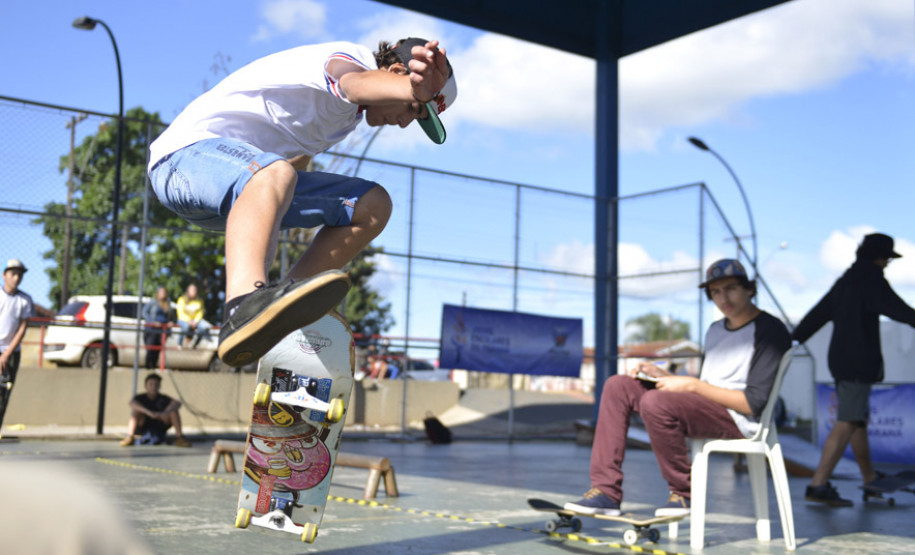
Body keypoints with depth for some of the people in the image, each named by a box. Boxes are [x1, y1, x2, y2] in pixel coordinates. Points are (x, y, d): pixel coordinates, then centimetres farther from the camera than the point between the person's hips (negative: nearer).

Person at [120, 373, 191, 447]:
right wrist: (148, 412, -50)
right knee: (136, 411, -26)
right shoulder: (141, 397, -10)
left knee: (173, 410, -19)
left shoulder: (163, 398, -7)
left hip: (159, 427, 1)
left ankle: (179, 437, -23)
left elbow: (178, 403, -26)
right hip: (142, 428, -1)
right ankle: (130, 437, -35)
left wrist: (165, 412, -46)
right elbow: (132, 403, -34)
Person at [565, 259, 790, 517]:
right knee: (618, 385, -1)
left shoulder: (771, 331, -8)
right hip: (702, 407, 9)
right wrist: (663, 375, 7)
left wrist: (693, 384, -18)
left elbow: (754, 403, -16)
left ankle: (684, 493, -12)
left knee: (655, 402, -33)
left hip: (738, 418, -9)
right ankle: (606, 491, -8)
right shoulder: (715, 330, 21)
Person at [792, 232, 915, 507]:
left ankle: (870, 478, 32)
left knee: (859, 419, 19)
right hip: (859, 361, -9)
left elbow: (815, 316, 17)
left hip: (840, 358, 9)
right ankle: (818, 485, -19)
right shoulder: (872, 279, -7)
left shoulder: (844, 283, 17)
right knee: (848, 423, -12)